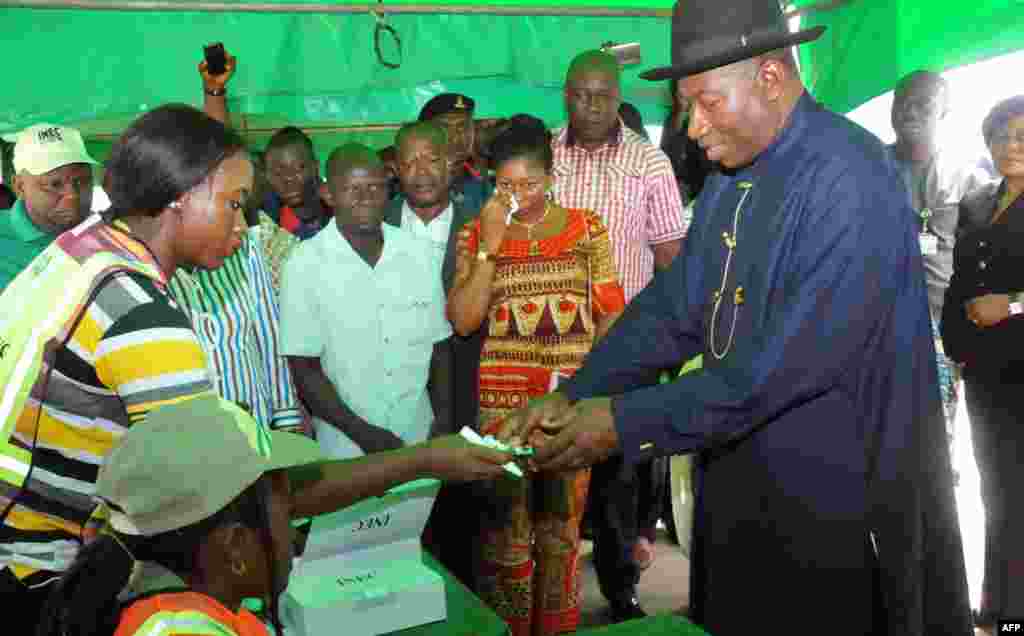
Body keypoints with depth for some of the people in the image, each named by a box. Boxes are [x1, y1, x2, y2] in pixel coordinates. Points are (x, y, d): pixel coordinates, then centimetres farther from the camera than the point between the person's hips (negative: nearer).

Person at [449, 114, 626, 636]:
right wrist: (491, 246, -12)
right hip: (503, 398, 0)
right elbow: (463, 320, -5)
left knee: (561, 521, 12)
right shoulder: (476, 233, 3)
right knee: (506, 524, 5)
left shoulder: (588, 228, 3)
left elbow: (610, 312, 3)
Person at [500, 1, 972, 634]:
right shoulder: (729, 180, 5)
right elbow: (672, 310, 3)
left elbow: (793, 360, -28)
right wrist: (573, 398, -9)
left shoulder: (849, 174, -21)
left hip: (842, 508, -7)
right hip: (739, 487, 7)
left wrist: (626, 423, -25)